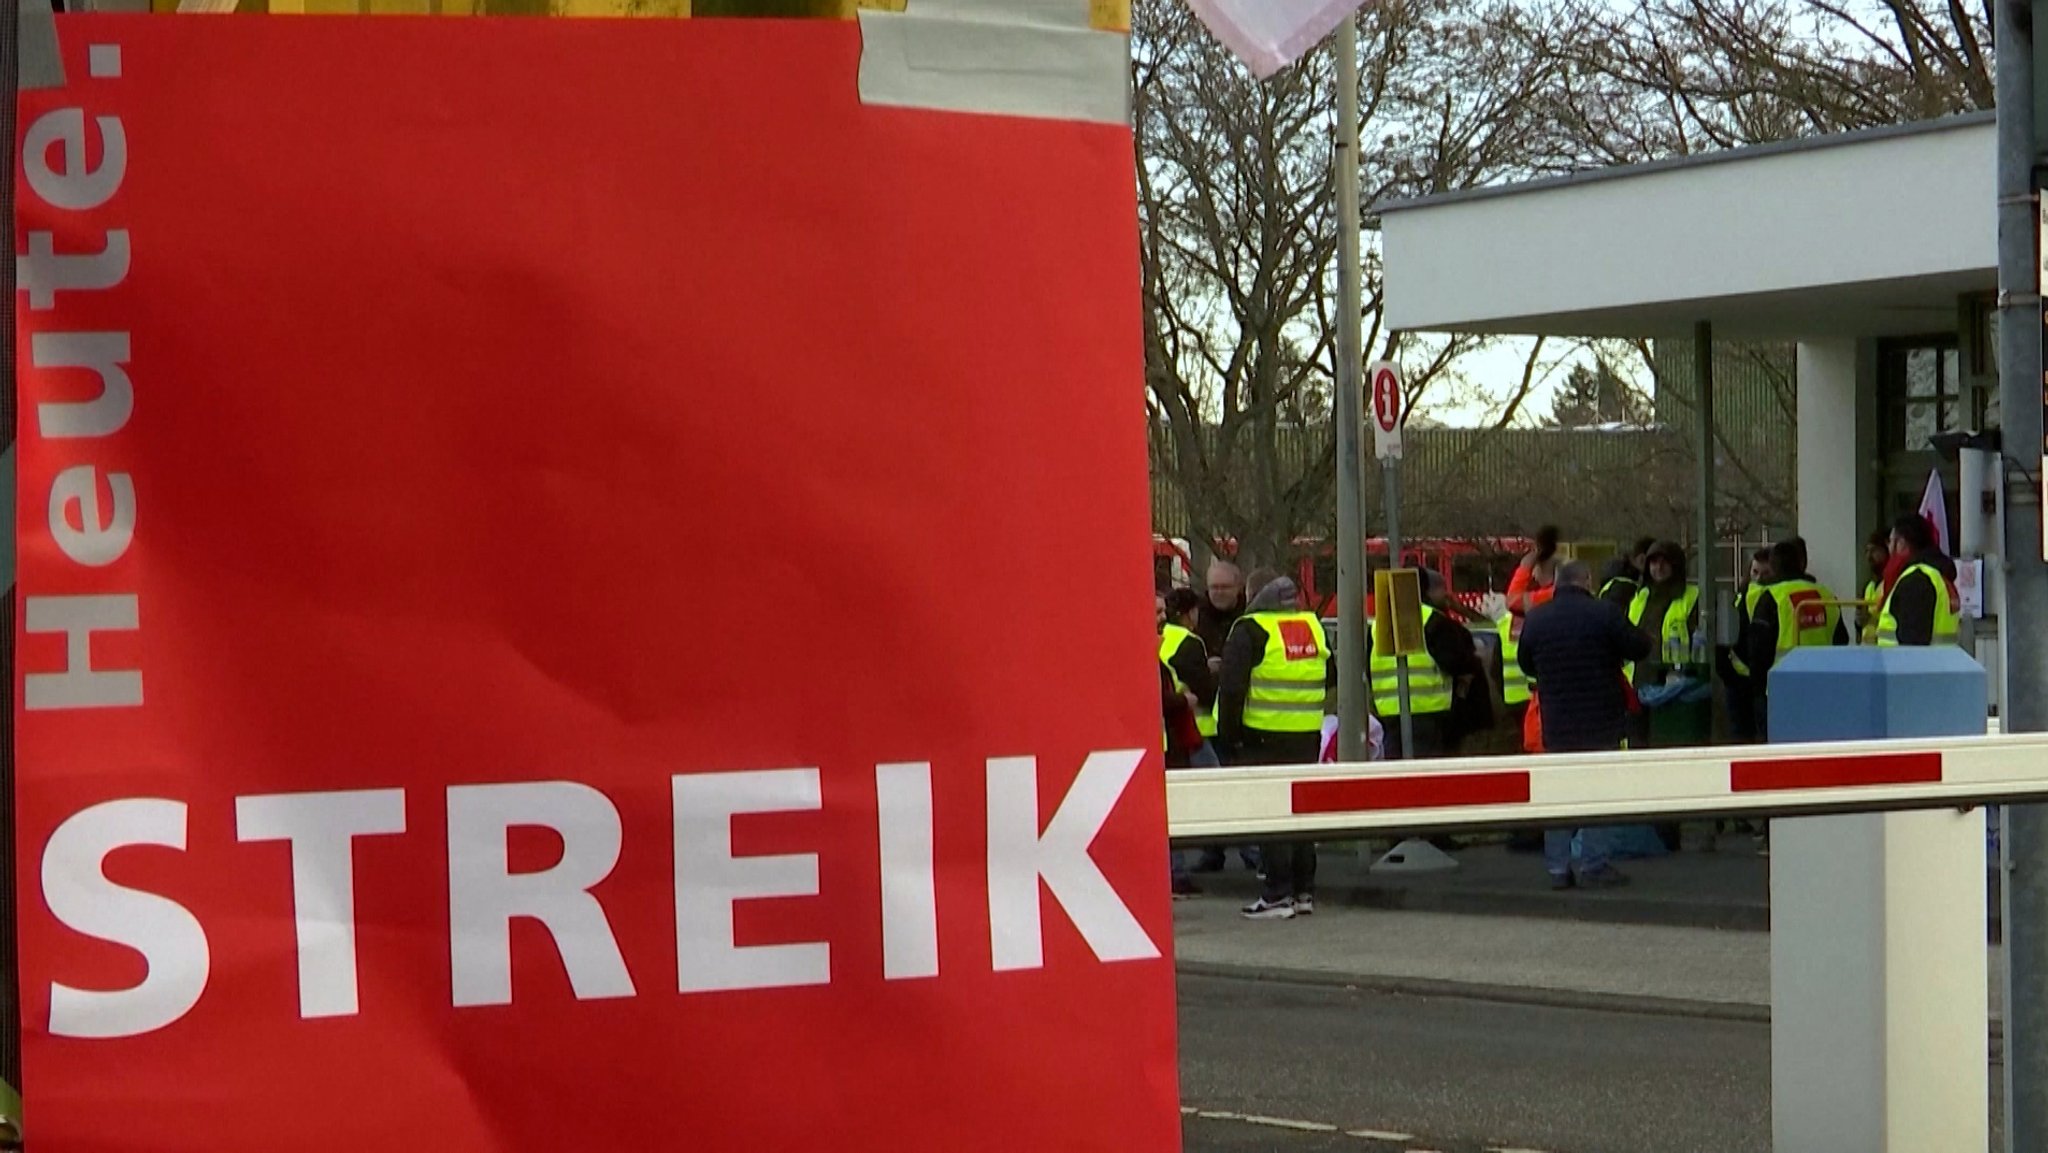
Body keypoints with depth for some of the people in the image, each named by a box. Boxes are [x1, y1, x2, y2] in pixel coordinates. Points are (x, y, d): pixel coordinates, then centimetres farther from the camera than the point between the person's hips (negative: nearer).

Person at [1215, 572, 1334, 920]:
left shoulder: (1250, 630, -7)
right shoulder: (1313, 625, 13)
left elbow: (1232, 686, -12)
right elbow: (1331, 676, 22)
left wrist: (1228, 734, -7)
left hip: (1265, 737, -6)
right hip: (1307, 736, 6)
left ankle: (1279, 895, -4)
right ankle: (1304, 891, 18)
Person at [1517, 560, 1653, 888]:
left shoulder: (1536, 619, 2)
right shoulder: (1604, 613, -11)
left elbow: (1525, 664, 15)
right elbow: (1640, 649, -7)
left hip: (1555, 723, 4)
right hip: (1601, 722, -4)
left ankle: (1558, 867, 10)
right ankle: (1593, 866, 0)